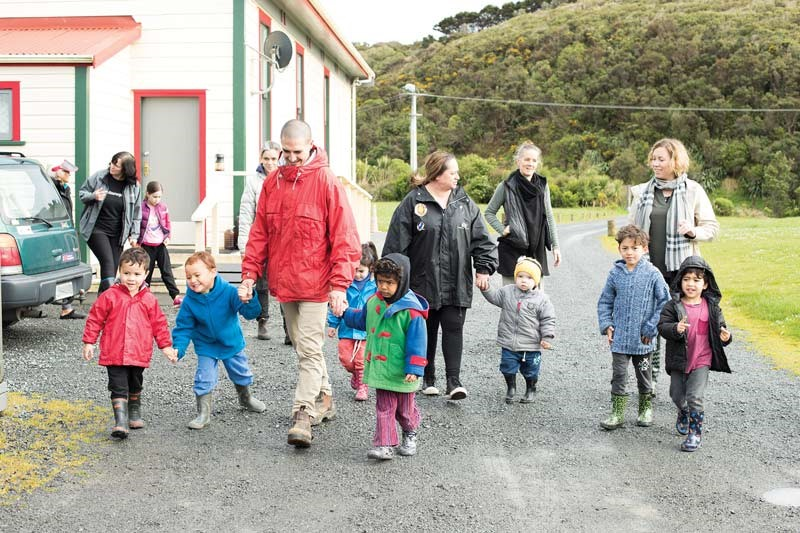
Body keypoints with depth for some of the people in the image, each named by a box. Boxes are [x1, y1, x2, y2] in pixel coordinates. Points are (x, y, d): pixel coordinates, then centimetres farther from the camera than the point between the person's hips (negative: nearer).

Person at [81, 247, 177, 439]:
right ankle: (120, 422, -11)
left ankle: (135, 413, 42)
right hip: (114, 354, -3)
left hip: (139, 355, 3)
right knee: (119, 388, -8)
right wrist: (89, 342, 0)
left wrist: (166, 346, 6)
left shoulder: (149, 299, 1)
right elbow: (95, 318, 1)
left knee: (135, 386, 21)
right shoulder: (110, 296, -5)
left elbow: (159, 324, 8)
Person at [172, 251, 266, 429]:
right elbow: (184, 328, -12)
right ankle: (203, 413, 7)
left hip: (232, 343, 1)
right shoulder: (190, 301, -20)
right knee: (204, 379, -10)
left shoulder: (228, 292, -26)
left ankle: (246, 398, 49)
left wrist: (249, 299, -51)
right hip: (206, 347, -1)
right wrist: (178, 348, -25)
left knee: (241, 374, 20)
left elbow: (250, 313, -30)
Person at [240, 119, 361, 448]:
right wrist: (249, 274, 1)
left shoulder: (325, 181, -10)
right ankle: (324, 399, 31)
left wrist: (339, 285, -17)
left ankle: (303, 416, -7)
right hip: (283, 283, 6)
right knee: (303, 345, 16)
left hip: (315, 283, -6)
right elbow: (259, 234, 10)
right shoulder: (272, 182, 7)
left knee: (310, 349, -8)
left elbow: (344, 238, -12)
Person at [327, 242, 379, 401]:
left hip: (366, 330, -2)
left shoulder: (375, 284, -8)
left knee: (362, 360, 1)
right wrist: (333, 324, 8)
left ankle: (362, 385, 20)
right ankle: (355, 373, 34)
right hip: (347, 329, 2)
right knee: (345, 358, 5)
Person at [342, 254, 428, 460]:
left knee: (404, 409, 14)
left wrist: (414, 369, -20)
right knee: (384, 408, 4)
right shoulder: (374, 302, 2)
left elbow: (417, 341, -17)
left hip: (401, 371, -4)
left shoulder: (411, 310, -18)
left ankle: (410, 433, 41)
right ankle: (385, 445, 6)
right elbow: (362, 319, 23)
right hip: (380, 368, 4)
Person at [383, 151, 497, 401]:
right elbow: (396, 242, -4)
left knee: (454, 329, -3)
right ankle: (428, 378, 23)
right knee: (426, 331, 9)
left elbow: (481, 239, 8)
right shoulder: (413, 202, -5)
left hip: (457, 284, 2)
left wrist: (484, 268, 0)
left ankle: (454, 380, -2)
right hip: (423, 282, -2)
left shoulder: (464, 203, 6)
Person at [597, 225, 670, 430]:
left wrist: (652, 328, -9)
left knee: (644, 375, 15)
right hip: (619, 338, 1)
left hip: (642, 339, -1)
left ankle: (646, 408, 33)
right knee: (618, 375, 2)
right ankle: (617, 413, 10)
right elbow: (605, 301, 8)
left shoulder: (652, 274, -9)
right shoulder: (616, 273, -1)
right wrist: (606, 325, -3)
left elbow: (665, 302, -6)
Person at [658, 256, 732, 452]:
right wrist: (676, 329, -34)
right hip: (678, 361, 2)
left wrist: (725, 336, -17)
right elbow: (662, 326, -13)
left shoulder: (711, 307, -2)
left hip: (701, 360, -1)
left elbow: (720, 327, 6)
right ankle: (683, 414, 49)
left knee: (695, 397, -8)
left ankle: (695, 432, 5)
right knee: (677, 395, 17)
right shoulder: (673, 306, -7)